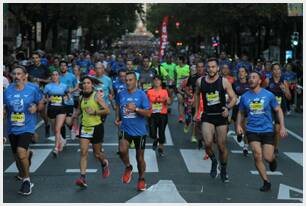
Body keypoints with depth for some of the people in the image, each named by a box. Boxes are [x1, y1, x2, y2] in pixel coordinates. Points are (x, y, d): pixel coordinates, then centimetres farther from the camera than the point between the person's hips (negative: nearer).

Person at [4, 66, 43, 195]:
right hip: (12, 129, 4)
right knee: (17, 157, 13)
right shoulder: (7, 91, 1)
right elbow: (4, 109, 11)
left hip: (27, 127, -4)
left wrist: (36, 108, -13)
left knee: (21, 152, -22)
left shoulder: (32, 90, -5)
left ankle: (27, 180, -4)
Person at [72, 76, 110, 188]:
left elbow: (107, 110, -12)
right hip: (84, 127, 4)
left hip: (96, 127, -4)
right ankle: (82, 178, -13)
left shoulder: (97, 96, -10)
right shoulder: (81, 97, 5)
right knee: (83, 152, -10)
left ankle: (105, 164, 44)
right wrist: (73, 117, 7)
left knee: (97, 153, 10)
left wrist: (94, 112, -21)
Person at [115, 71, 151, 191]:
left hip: (139, 131, -2)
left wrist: (135, 109, -25)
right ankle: (128, 168, 6)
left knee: (140, 157, 10)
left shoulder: (141, 94, -9)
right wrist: (117, 118, 7)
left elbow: (148, 113, -12)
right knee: (122, 150, -24)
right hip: (125, 129, 2)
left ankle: (141, 179, 31)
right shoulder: (121, 94, 2)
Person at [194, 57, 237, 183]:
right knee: (208, 143, -18)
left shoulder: (224, 81, -7)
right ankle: (213, 161, 14)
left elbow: (233, 98, -4)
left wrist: (228, 108, -23)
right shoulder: (200, 81, 0)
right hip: (207, 117, 1)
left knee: (222, 146, 7)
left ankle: (223, 171, 28)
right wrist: (196, 111, 17)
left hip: (221, 116, -1)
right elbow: (197, 95, 19)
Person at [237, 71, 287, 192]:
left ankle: (273, 158, 34)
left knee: (267, 157, -7)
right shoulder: (244, 97, 1)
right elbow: (241, 113, 15)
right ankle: (266, 182, 4)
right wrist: (239, 125, -2)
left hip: (267, 130, -1)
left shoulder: (268, 95, -4)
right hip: (252, 130, 1)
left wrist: (282, 127, -4)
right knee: (257, 156, -12)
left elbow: (278, 110, 5)